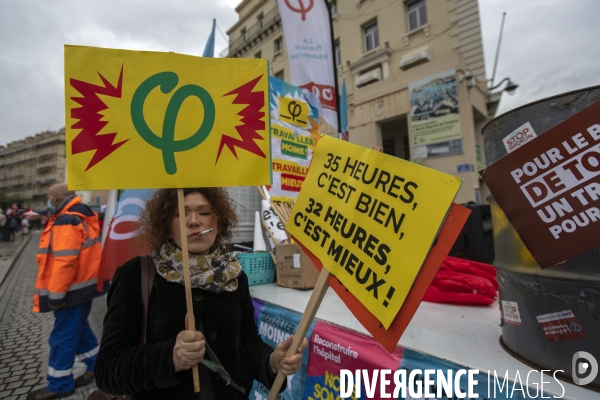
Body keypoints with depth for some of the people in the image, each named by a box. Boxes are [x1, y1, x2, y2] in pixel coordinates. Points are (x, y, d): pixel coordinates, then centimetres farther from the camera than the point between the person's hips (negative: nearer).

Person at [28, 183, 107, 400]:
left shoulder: (65, 222, -20)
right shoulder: (81, 217, 11)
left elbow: (65, 261, -26)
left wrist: (55, 293, -19)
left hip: (72, 289, -10)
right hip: (84, 284, 10)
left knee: (63, 335, 4)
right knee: (78, 327, 21)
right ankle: (96, 365, 32)